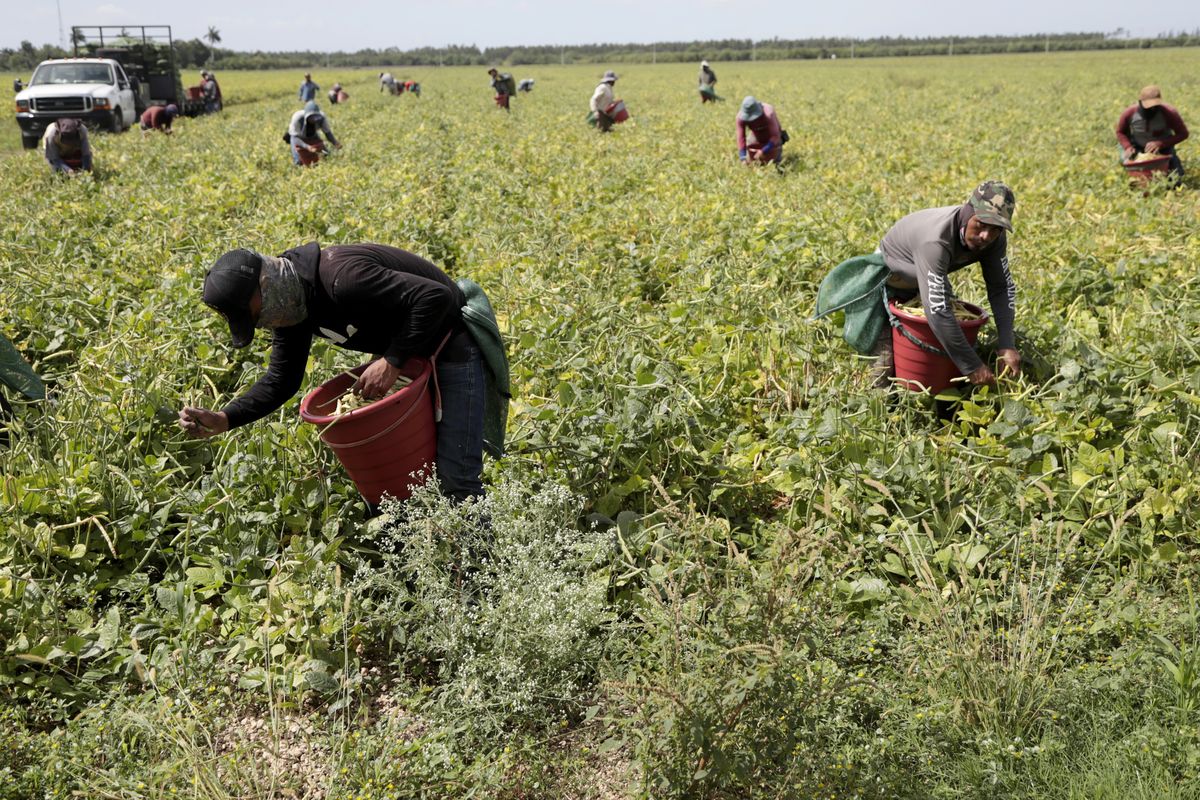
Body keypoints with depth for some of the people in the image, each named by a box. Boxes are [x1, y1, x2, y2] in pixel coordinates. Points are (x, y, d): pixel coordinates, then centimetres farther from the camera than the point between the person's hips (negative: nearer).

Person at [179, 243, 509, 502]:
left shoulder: (340, 278, -32)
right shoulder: (289, 301, -2)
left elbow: (437, 296, -34)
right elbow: (281, 380, 1)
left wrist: (392, 361, -31)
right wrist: (224, 419, -13)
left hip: (452, 346, -9)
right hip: (408, 352, 9)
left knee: (455, 477, -11)